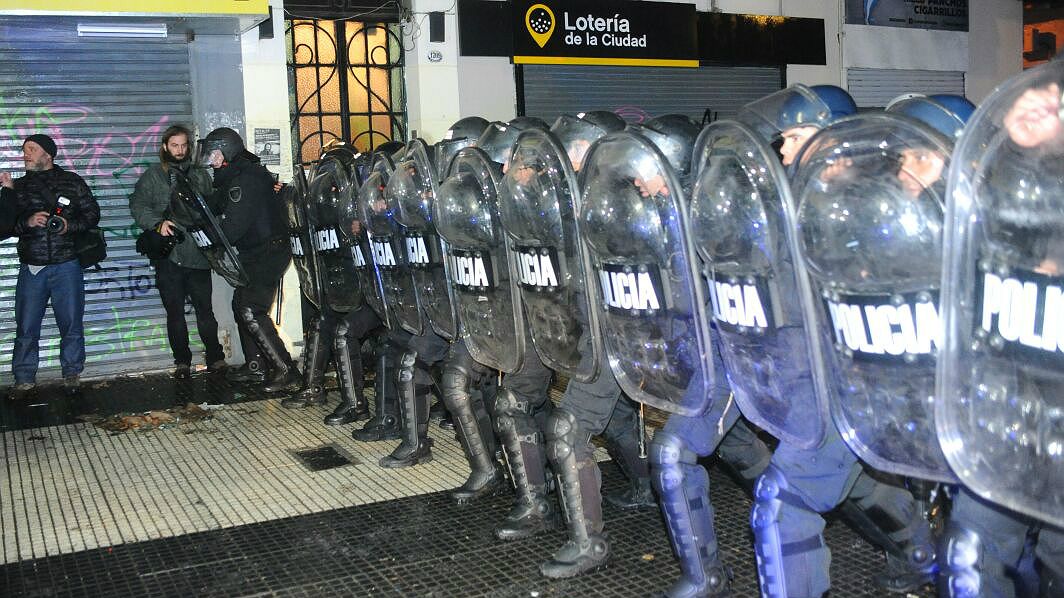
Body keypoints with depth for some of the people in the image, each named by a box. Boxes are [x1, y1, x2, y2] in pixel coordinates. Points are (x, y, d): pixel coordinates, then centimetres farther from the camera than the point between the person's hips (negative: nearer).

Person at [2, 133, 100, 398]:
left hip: (66, 266, -1)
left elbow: (92, 214, 5)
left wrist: (71, 225, -12)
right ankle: (24, 380, 13)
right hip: (31, 268, 2)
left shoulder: (72, 182, 6)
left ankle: (71, 374, 17)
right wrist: (26, 222, -13)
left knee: (71, 324, 4)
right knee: (26, 327, 3)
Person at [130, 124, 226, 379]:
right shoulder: (153, 175, 6)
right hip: (168, 254, -1)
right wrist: (158, 223, -18)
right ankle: (182, 361, 13)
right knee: (175, 312, 4)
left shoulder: (200, 174, 15)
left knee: (205, 309, 0)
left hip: (198, 252, 1)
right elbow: (138, 205, -2)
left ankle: (215, 358, 9)